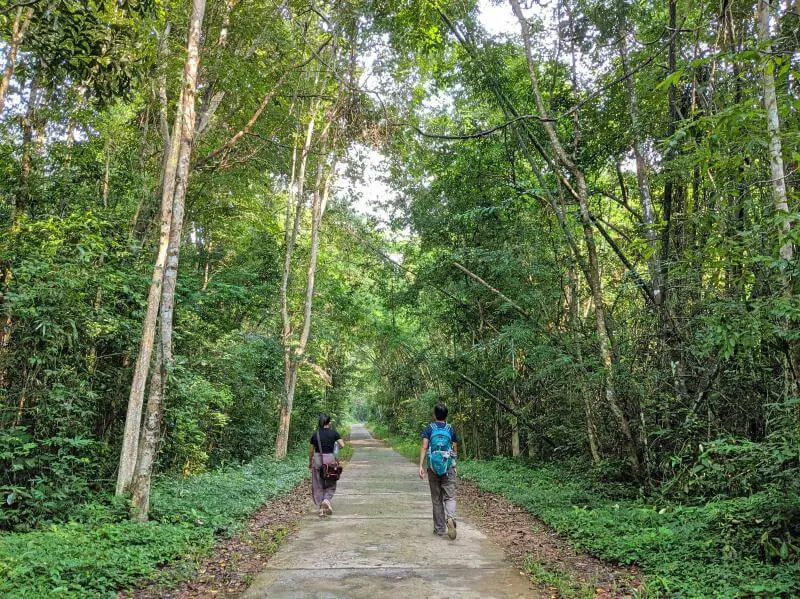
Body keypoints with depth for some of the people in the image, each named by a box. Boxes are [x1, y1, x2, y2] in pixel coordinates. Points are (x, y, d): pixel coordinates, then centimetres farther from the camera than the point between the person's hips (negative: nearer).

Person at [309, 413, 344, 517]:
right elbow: (342, 445, -10)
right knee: (331, 484, 14)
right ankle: (327, 500, -12)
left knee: (318, 485, 11)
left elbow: (311, 450, 4)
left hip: (317, 459, 1)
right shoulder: (333, 432, -3)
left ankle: (321, 509, 11)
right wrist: (336, 447, 12)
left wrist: (310, 462, 18)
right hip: (330, 459, -1)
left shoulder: (315, 434, 0)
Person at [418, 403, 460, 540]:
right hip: (449, 467, 0)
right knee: (450, 497, 0)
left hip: (433, 467, 0)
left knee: (437, 499, 11)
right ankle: (450, 518, -28)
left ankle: (440, 528, 16)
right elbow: (455, 450, 8)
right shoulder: (451, 429, 4)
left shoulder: (429, 429, 1)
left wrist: (421, 466, -13)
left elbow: (424, 447, -10)